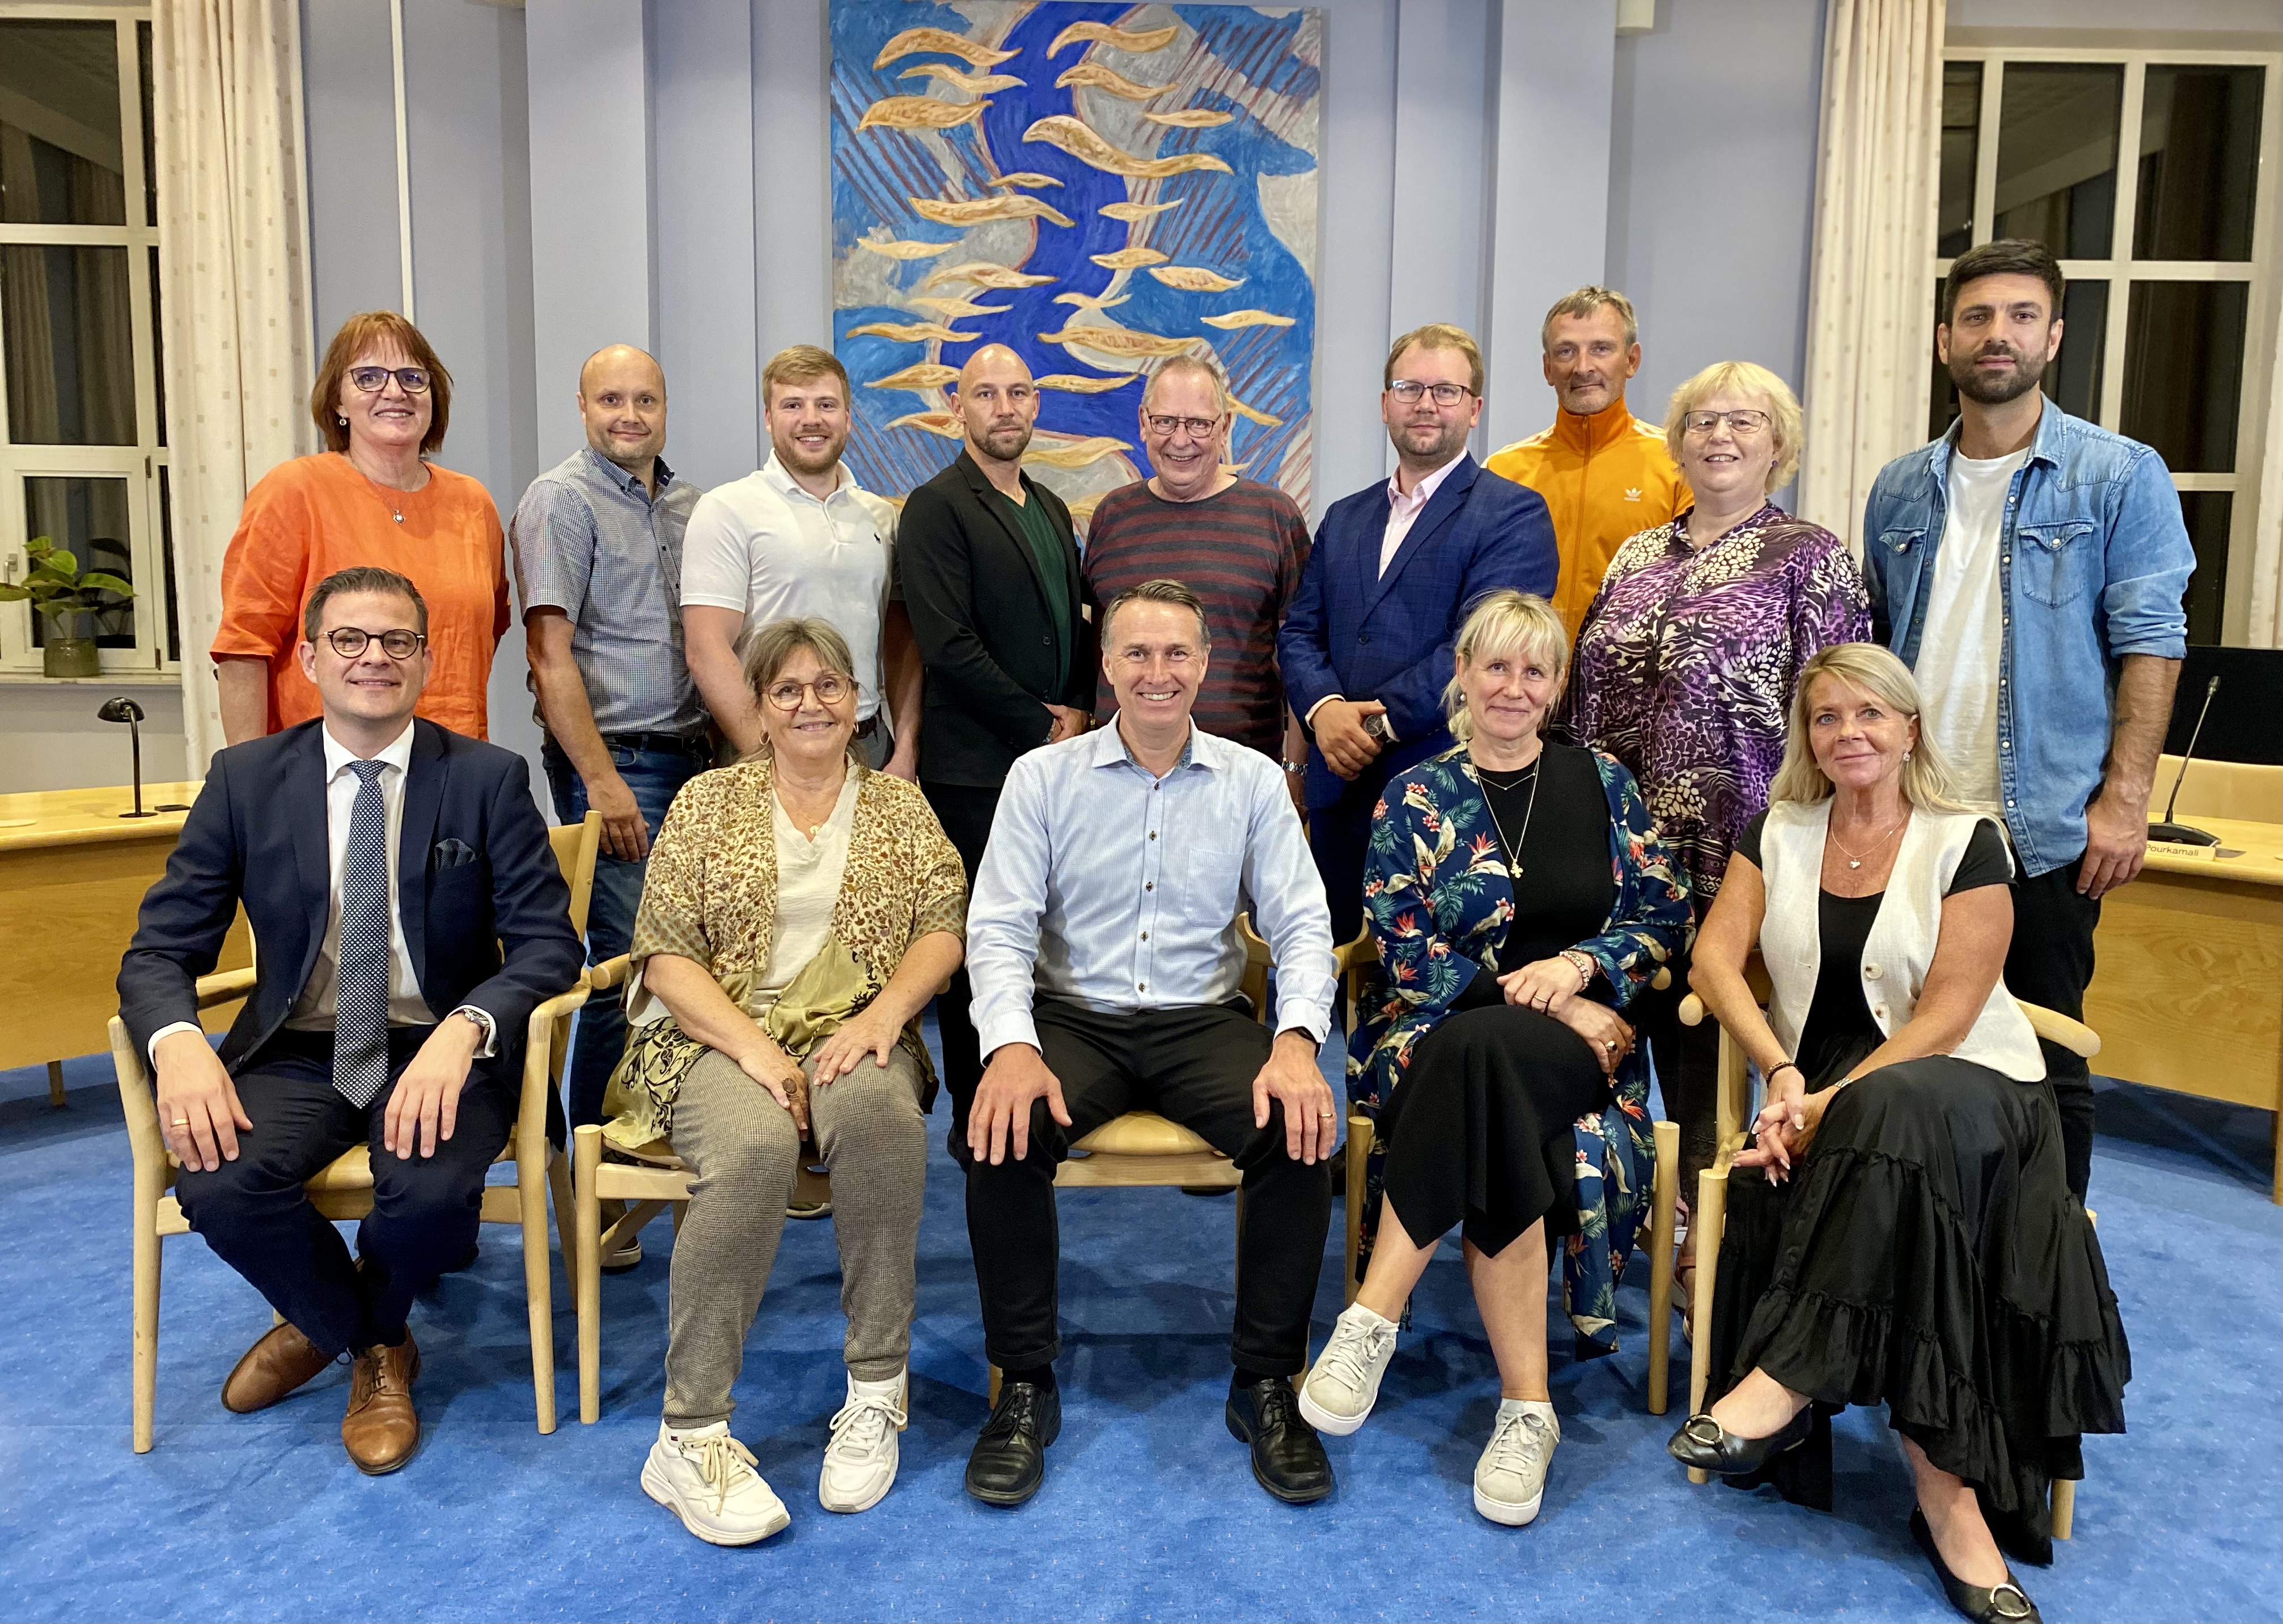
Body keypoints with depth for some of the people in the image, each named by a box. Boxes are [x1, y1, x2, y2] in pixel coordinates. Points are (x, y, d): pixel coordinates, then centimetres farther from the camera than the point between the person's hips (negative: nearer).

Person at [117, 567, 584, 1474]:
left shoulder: (488, 779, -3)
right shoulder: (244, 780, 3)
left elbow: (548, 945, -9)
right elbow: (160, 949, 1)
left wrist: (462, 1032, -29)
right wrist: (179, 1044, -22)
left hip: (440, 1051, -2)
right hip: (296, 1053, 2)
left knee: (431, 1191, -31)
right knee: (217, 1183, -27)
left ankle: (352, 1319, 11)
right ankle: (370, 1344, 7)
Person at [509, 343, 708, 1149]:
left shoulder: (687, 502, 15)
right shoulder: (561, 500, -5)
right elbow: (551, 655, -11)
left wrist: (721, 747, 13)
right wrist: (602, 778, -16)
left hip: (691, 757, 7)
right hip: (613, 760, -7)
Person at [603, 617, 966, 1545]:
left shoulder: (901, 808, 14)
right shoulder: (708, 803, 9)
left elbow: (943, 925, 3)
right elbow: (665, 955, 0)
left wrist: (885, 1013, -17)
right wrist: (752, 1046, -15)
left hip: (853, 1031, 1)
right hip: (720, 1034, -1)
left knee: (877, 1109, -34)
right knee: (755, 1144, -34)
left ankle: (877, 1389, -22)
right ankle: (690, 1435, -23)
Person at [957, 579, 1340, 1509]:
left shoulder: (1254, 782, 7)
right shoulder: (1042, 778, 4)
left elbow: (1302, 924, 1)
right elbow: (999, 928, -2)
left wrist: (1296, 1041, -18)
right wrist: (1011, 1046, -22)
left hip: (1205, 1020, 1)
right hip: (1073, 1018, 0)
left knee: (1301, 1134, -27)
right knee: (997, 1133, -30)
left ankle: (1265, 1384, -7)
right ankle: (1025, 1387, -9)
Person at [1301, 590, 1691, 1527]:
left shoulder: (1602, 783, 13)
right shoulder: (1415, 799, 8)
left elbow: (1665, 915, 9)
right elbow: (1408, 957, 0)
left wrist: (1579, 964, -12)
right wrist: (1543, 998, -10)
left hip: (1580, 1039, 0)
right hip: (1436, 1033, 0)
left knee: (1486, 1052, -37)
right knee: (1507, 1132, -36)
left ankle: (1376, 1317, -32)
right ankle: (1526, 1407, -28)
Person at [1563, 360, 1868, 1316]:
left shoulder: (1812, 560, 1)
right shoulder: (1636, 558, 15)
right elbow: (1586, 695, 16)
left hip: (1731, 850, -4)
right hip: (1625, 844, 5)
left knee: (1711, 1045, 1)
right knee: (1654, 1027, 10)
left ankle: (1706, 1240, 15)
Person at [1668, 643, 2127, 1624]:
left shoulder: (1967, 843, 1)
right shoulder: (1779, 834, 12)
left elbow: (1947, 1015, -8)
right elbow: (1715, 958, 1)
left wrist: (1834, 1105, -19)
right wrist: (1783, 1076, -15)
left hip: (1968, 1090, -2)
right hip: (1824, 1094, 2)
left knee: (1897, 1117, -38)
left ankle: (1788, 1382, -33)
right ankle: (1949, 1496, -26)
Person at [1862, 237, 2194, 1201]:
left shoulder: (2121, 478, -2)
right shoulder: (1901, 489, 10)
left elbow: (2150, 644, -6)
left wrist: (2125, 798, -13)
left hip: (2046, 828, -4)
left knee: (2045, 1063, 7)